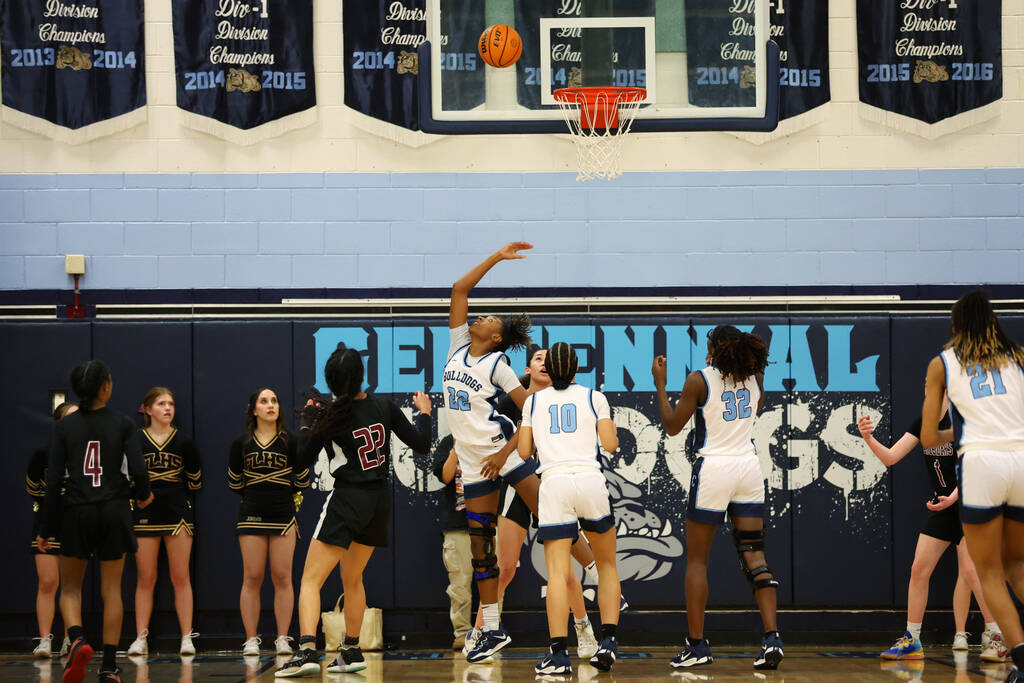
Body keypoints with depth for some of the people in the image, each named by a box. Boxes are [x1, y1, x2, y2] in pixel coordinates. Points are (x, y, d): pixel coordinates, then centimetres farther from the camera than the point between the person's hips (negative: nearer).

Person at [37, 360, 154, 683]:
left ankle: (78, 639, -16)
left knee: (70, 587, 13)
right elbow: (138, 470, -11)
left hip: (76, 512, 0)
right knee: (112, 589, 9)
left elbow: (54, 480, -4)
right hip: (114, 511, 0)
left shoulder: (64, 427, -3)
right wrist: (144, 494, 13)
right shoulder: (122, 424, -4)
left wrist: (47, 529, 2)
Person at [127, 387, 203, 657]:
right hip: (145, 515, 0)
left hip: (177, 513, 0)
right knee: (145, 579, 1)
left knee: (180, 578, -1)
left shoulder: (183, 442, 4)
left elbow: (195, 480, 13)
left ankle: (187, 637, 0)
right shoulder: (135, 441, 1)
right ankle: (141, 638, 4)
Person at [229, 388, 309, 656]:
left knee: (282, 577, -1)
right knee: (252, 578, -1)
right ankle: (251, 639, 1)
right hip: (252, 515, 0)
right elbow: (235, 483, 13)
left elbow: (303, 480, 7)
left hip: (283, 514, 0)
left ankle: (283, 639, 2)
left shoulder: (290, 442, 3)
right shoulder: (241, 444, 5)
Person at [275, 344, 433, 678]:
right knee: (352, 578, 23)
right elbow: (420, 444, 6)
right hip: (380, 502, 6)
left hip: (348, 501, -6)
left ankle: (307, 651, -25)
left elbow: (302, 460, -2)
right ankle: (351, 653, 30)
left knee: (311, 580, -7)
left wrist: (308, 421, 10)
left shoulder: (328, 417, -13)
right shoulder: (384, 407, -2)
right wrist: (423, 412, 23)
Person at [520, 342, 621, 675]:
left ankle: (558, 655, -13)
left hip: (553, 483, 0)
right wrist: (613, 430, 26)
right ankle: (608, 641, 3)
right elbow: (610, 445, 5)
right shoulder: (594, 397, 8)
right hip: (591, 481, 0)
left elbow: (524, 451, 15)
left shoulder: (534, 401, 13)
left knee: (557, 572, -5)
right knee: (607, 564, 16)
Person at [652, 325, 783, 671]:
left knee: (696, 559, 5)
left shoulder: (699, 380, -10)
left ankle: (696, 645, 5)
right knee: (754, 554, 3)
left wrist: (660, 383, 5)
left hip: (713, 469, -4)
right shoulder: (755, 376, 4)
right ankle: (772, 638, -10)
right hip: (748, 467, 5)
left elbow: (672, 426, -3)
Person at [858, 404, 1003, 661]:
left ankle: (995, 636, -6)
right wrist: (869, 439, -18)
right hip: (942, 505, 7)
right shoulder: (924, 421, 4)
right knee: (919, 569, 1)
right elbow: (890, 457, 1)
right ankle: (911, 641, 9)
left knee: (970, 570, -19)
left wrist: (953, 497, -34)